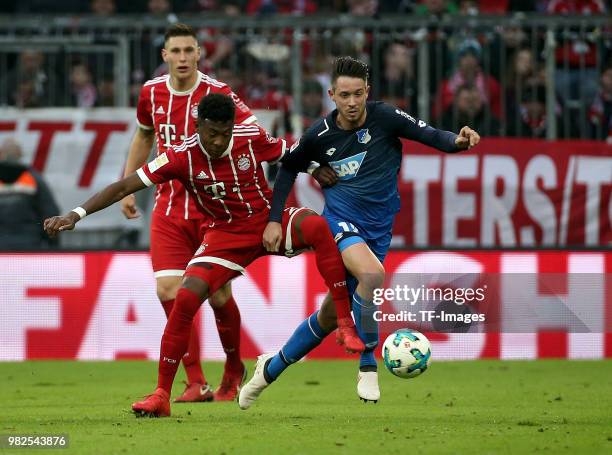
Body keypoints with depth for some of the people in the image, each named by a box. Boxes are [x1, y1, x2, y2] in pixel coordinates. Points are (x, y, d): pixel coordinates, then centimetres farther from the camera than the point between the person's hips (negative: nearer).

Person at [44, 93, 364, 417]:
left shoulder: (252, 138, -12)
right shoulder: (182, 157, -16)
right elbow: (124, 186, -15)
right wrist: (76, 215, -22)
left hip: (270, 220, 0)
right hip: (226, 234, 0)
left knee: (316, 227, -33)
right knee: (186, 298, -20)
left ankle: (345, 325, -28)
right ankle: (162, 396, -8)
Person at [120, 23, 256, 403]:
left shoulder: (217, 94, -11)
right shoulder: (152, 93, 4)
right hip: (169, 207, 4)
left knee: (218, 294, -2)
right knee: (169, 291, -10)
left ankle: (234, 369, 25)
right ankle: (197, 383, -5)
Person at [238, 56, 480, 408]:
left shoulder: (384, 118, -8)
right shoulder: (320, 136, -5)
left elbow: (429, 135, -13)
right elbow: (289, 168, 12)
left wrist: (457, 141, -35)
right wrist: (275, 219, 6)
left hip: (378, 230, 2)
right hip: (340, 221, -2)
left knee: (331, 317, 9)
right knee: (372, 273, -34)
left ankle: (272, 368, 31)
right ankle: (368, 363, -20)